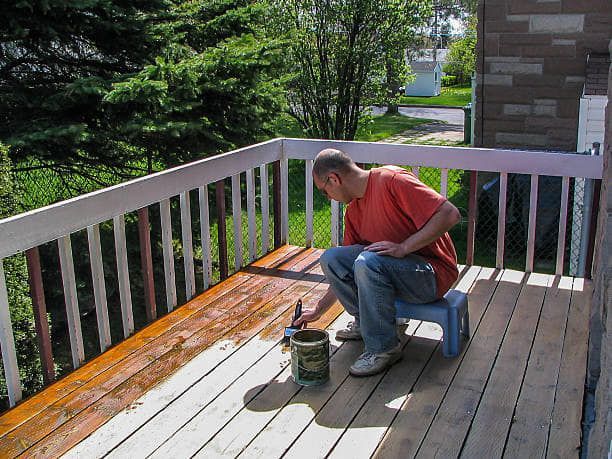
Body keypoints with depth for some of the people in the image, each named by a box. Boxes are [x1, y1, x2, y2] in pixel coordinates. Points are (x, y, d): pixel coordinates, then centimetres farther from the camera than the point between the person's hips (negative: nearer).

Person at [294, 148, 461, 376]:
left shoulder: (391, 180, -18)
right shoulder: (353, 212, 8)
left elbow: (450, 214, -25)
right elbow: (345, 271, 16)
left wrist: (403, 248, -26)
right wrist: (318, 311, 16)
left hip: (433, 273, -8)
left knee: (368, 262, -33)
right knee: (331, 259, -6)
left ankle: (384, 348, -16)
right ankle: (365, 322, 11)